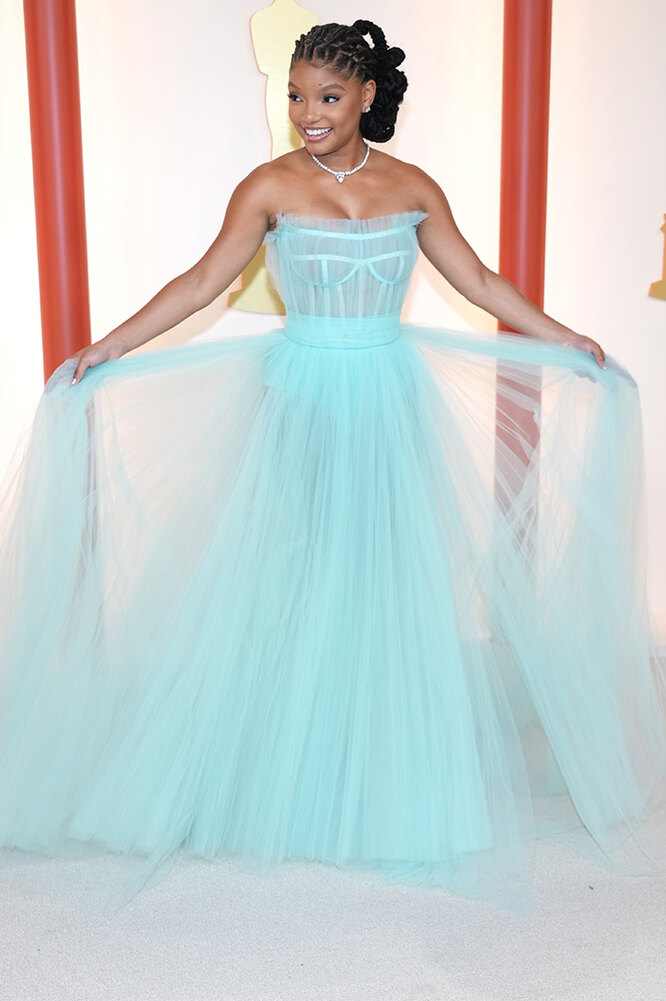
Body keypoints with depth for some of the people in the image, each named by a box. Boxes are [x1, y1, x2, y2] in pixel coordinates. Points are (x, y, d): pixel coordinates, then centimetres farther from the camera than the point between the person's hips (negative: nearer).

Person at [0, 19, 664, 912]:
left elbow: (480, 282, 8)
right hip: (303, 398, -2)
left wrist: (568, 341, 9)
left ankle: (392, 780, 26)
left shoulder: (412, 189, 2)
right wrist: (111, 348, -11)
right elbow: (204, 281, -4)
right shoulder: (271, 187, -3)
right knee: (298, 576, 4)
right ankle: (296, 777, 22)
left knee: (390, 572, 7)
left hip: (392, 402, 2)